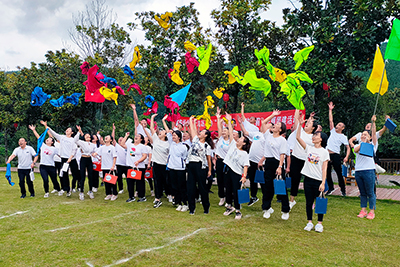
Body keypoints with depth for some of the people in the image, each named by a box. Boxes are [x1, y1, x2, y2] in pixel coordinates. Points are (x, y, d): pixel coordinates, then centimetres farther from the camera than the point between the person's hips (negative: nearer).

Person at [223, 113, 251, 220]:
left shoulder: (245, 154, -7)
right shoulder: (233, 145, 6)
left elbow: (245, 166, -13)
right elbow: (231, 133, 3)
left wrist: (244, 176, -25)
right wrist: (229, 121, 2)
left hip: (237, 174, -5)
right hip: (229, 171, 5)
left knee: (236, 192, -3)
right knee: (228, 190, 14)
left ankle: (238, 211, 9)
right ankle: (229, 207, 30)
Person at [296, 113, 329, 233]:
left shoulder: (324, 152, -2)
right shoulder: (309, 148, 7)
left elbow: (324, 169, -6)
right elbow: (298, 137, -3)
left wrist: (323, 183, -13)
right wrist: (300, 124, -9)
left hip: (318, 181, -3)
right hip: (308, 179, 3)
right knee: (309, 202, 9)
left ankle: (319, 223, 17)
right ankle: (309, 222, 20)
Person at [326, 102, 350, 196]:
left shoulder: (343, 137, 0)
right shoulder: (333, 131, 12)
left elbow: (348, 147, -2)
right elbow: (331, 120, 9)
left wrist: (346, 157, -16)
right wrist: (330, 110, 8)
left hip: (336, 156, -4)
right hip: (327, 154, 4)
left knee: (339, 173, 1)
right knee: (327, 173, 9)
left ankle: (343, 190, 14)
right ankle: (331, 188, 24)